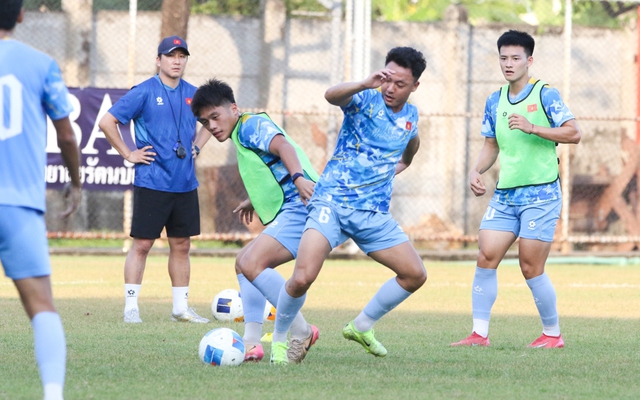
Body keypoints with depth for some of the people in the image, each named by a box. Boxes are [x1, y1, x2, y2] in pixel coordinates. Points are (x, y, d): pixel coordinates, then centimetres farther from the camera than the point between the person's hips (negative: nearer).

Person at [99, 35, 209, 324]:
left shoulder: (192, 94, 9)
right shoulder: (144, 92, -7)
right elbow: (107, 122, -9)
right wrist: (128, 154, -9)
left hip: (185, 184, 6)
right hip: (152, 182, -5)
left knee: (181, 245, 10)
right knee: (142, 244, -4)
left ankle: (181, 308, 17)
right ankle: (131, 307, 0)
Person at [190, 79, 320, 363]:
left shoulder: (251, 125, -5)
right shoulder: (242, 136, 25)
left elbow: (282, 145, -24)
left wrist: (299, 178, -40)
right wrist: (254, 201, 45)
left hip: (300, 207, -12)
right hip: (288, 212, 12)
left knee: (252, 263, -23)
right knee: (244, 262, 20)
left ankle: (301, 332, -15)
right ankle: (251, 343, 11)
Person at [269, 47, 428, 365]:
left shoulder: (410, 116, 10)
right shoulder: (365, 100, -7)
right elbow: (332, 95, -32)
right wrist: (366, 85, -47)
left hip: (374, 213, 6)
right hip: (332, 202, -6)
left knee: (415, 275, 2)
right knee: (302, 278, -21)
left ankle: (362, 327, 21)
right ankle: (279, 339, 3)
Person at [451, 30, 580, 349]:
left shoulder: (544, 95, -6)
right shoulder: (495, 101, 12)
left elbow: (573, 133, -12)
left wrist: (532, 128, -22)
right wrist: (477, 171, 2)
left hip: (540, 194, -6)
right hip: (504, 195, 6)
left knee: (531, 268, -5)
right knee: (485, 258, -4)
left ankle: (553, 334, 10)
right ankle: (479, 334, 0)